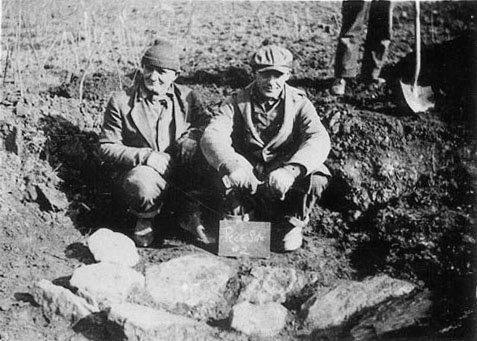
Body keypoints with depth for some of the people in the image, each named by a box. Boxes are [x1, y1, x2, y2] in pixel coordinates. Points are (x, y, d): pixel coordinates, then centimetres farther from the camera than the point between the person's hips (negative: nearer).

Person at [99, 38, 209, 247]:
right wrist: (144, 156, -19)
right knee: (143, 182, -40)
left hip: (179, 176, 3)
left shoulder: (186, 97, 9)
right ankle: (144, 220, -3)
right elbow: (107, 148, -2)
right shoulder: (120, 101, 1)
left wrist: (192, 138, -15)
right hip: (137, 173, -3)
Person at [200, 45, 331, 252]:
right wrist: (231, 165, -42)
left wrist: (291, 170, -41)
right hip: (247, 178, 0)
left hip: (285, 185, 0)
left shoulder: (298, 103, -2)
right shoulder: (237, 102, -1)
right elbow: (212, 136, -18)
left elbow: (319, 139, -20)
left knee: (316, 178, -29)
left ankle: (291, 223, 0)